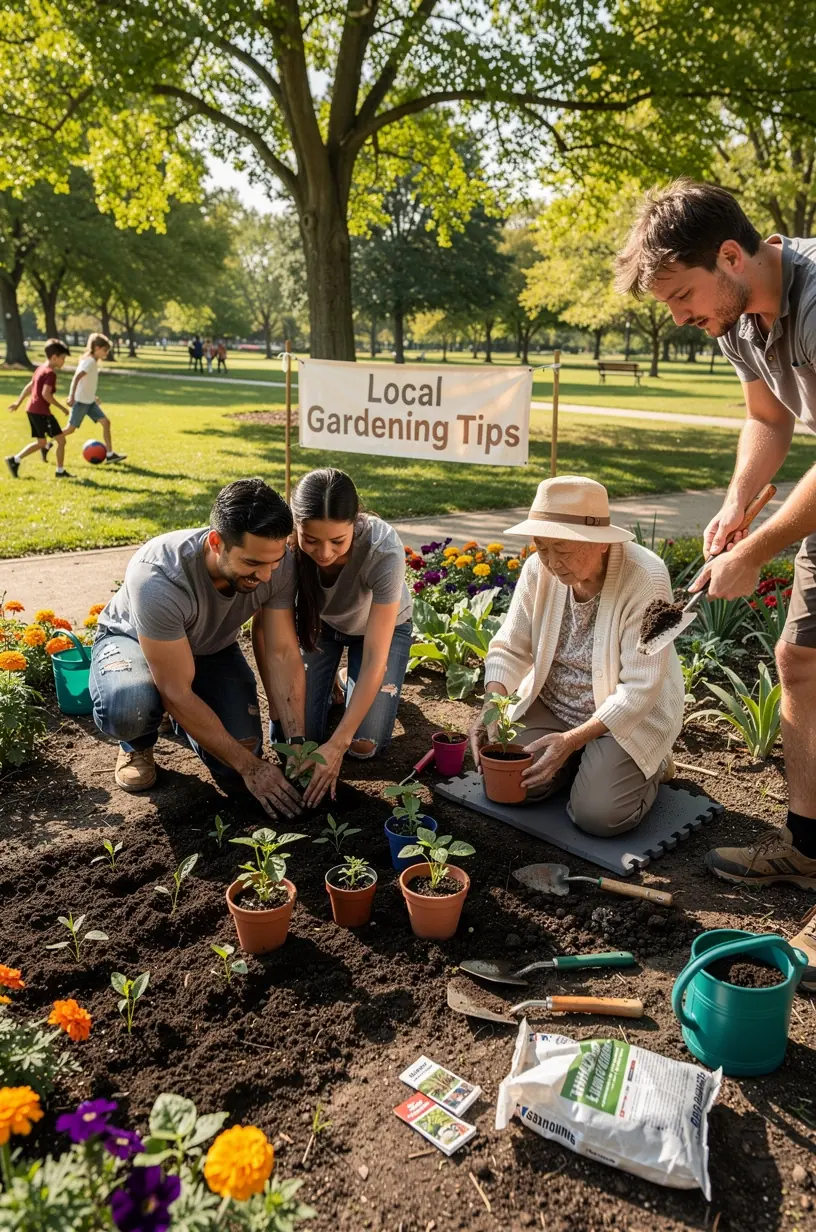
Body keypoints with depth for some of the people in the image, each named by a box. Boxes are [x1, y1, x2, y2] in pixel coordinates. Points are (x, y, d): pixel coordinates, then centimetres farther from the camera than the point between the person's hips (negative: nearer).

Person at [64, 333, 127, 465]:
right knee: (71, 429, -3)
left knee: (106, 422, 0)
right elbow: (76, 378, -27)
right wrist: (71, 396, -35)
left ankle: (109, 454, -2)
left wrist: (93, 395, 28)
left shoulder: (93, 361, 12)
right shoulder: (90, 362, -16)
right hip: (80, 401, -9)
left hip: (89, 401, 9)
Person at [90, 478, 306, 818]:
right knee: (127, 709, -39)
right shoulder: (157, 578, -40)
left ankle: (188, 724, 18)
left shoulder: (276, 564, -28)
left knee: (236, 777, -15)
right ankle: (137, 744, 0)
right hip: (132, 641, -3)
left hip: (211, 649, 4)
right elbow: (177, 694, -35)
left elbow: (282, 655, -20)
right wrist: (250, 766, -31)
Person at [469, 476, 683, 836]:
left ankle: (652, 764, 13)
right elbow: (510, 649, -5)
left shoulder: (645, 579, -27)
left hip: (629, 714, -4)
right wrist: (491, 705, -23)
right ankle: (588, 758, 16)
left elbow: (640, 688, -26)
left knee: (597, 815, -19)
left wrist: (572, 739, -30)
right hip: (552, 705, 5)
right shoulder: (538, 569, -13)